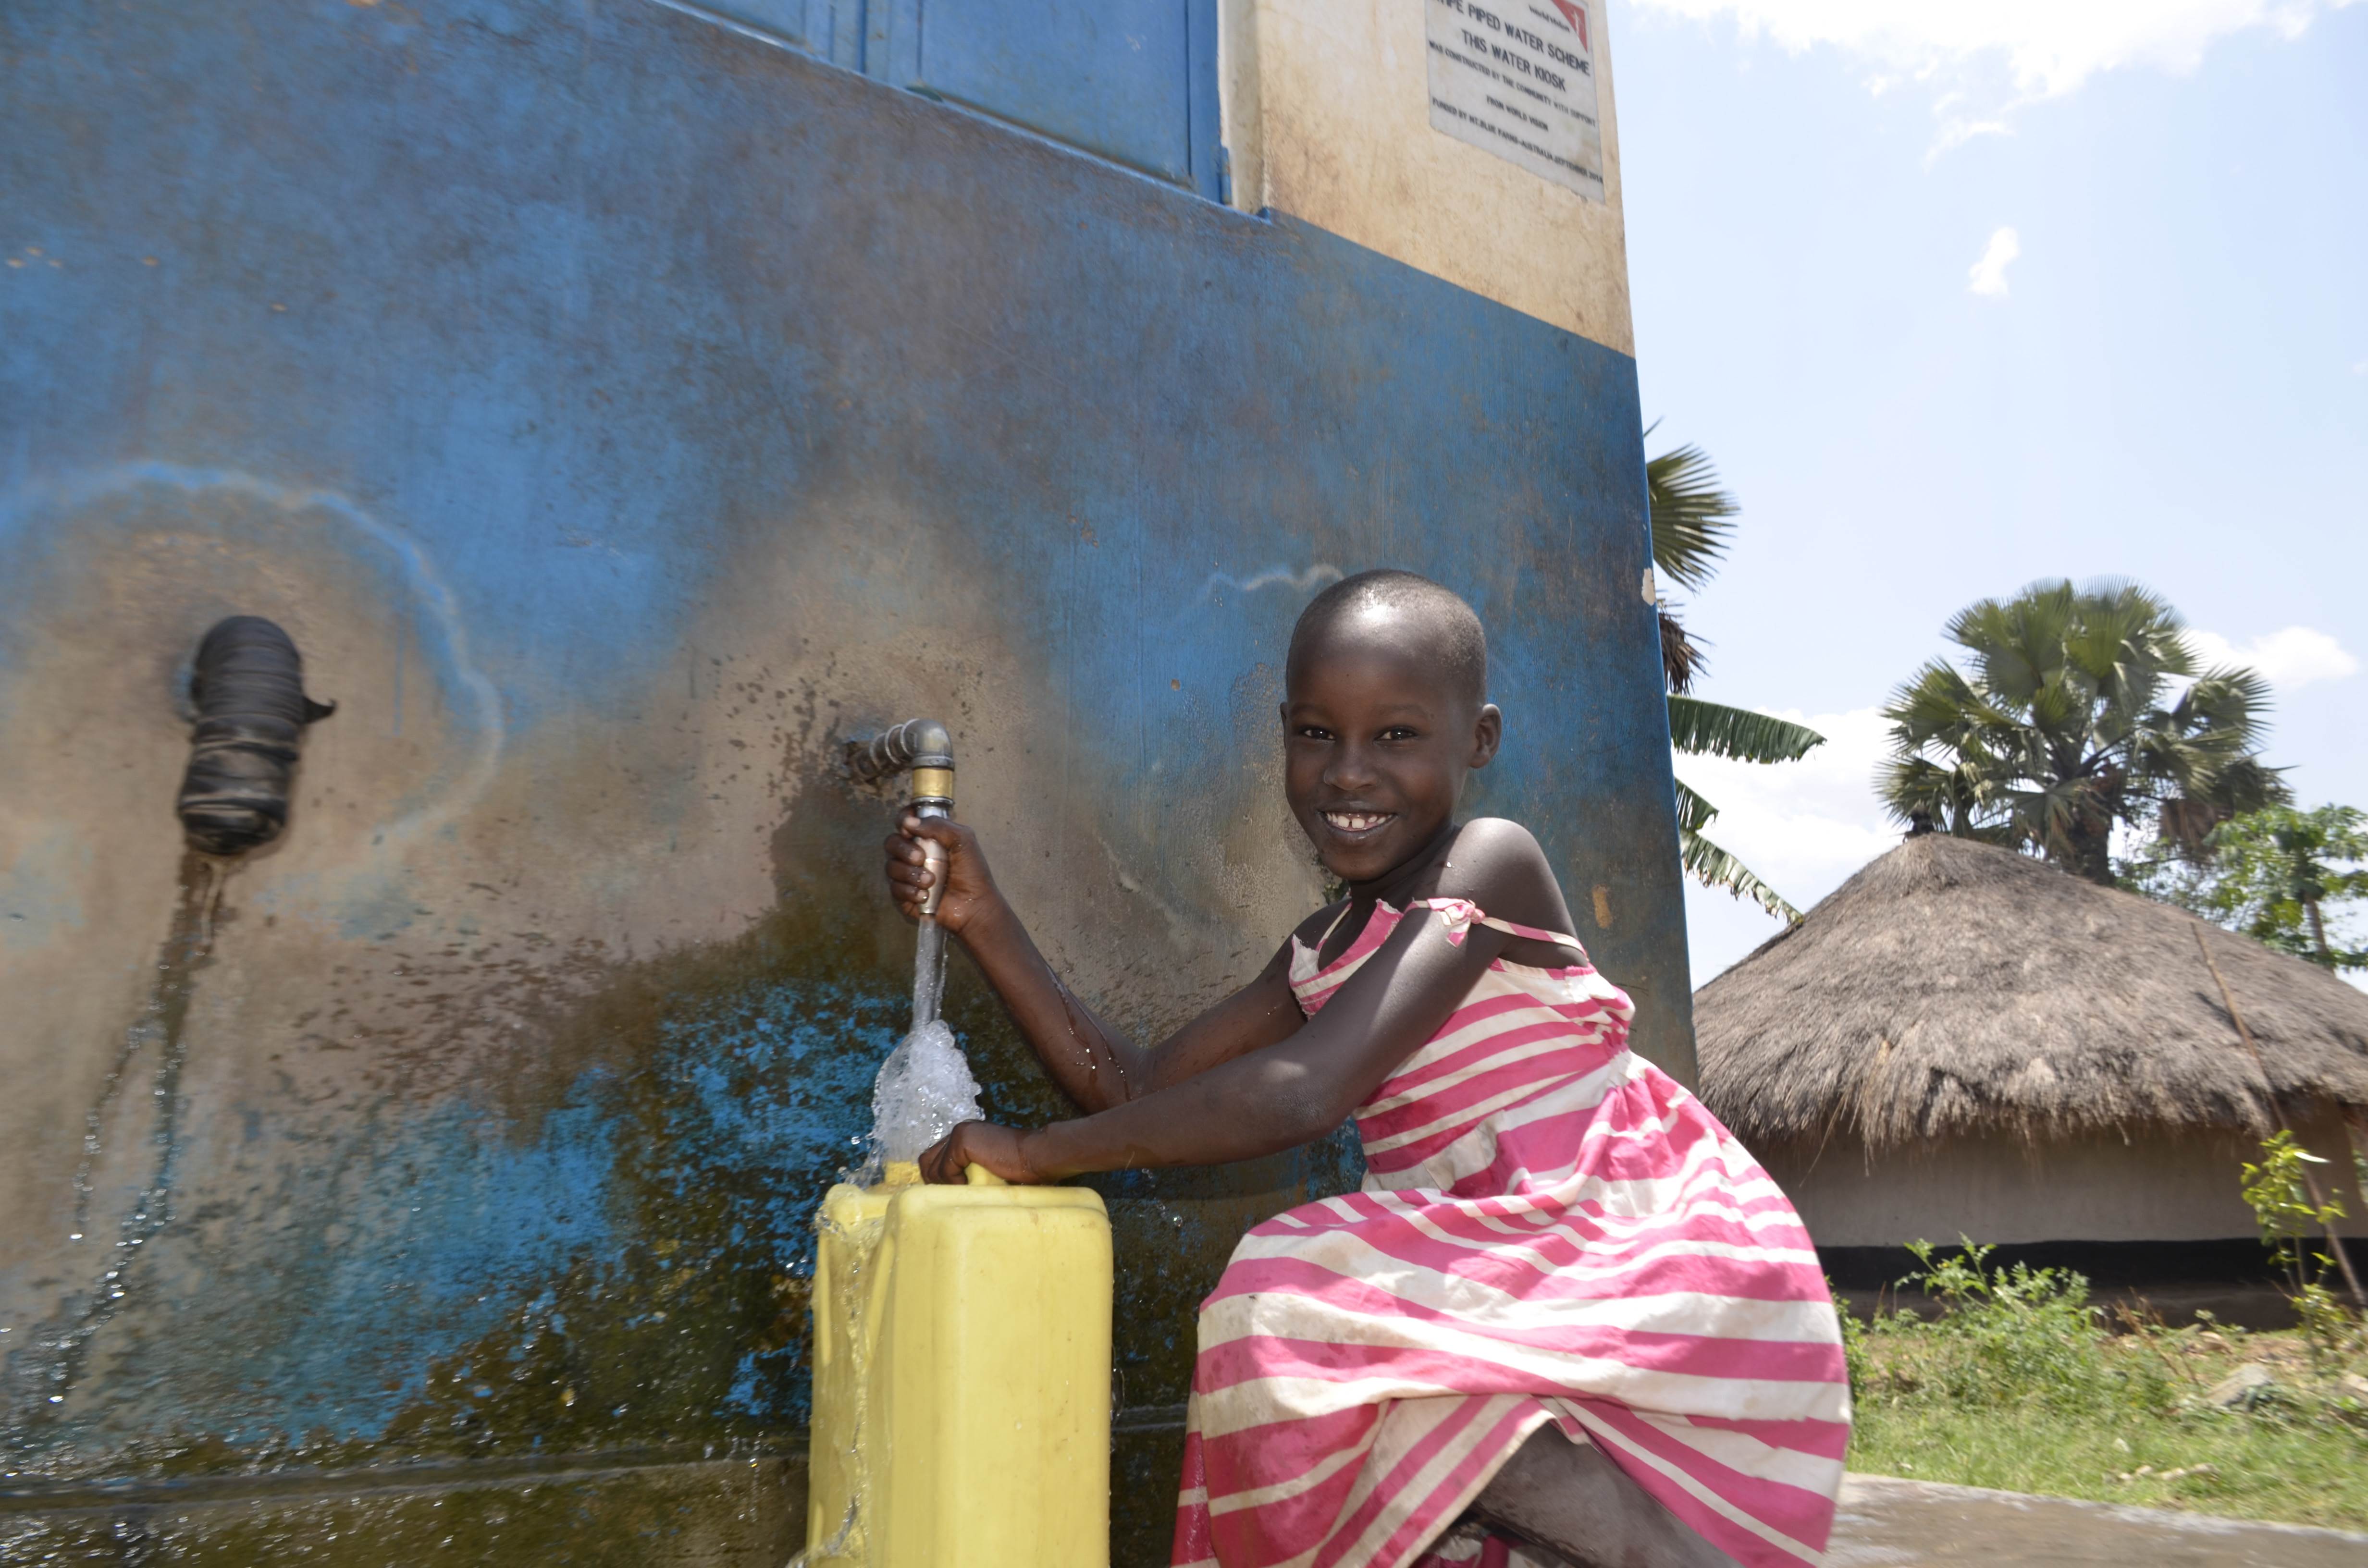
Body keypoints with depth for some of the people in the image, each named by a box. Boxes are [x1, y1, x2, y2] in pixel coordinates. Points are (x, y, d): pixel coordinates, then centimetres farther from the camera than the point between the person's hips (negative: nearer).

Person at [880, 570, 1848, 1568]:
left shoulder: (1490, 867, -15)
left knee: (1296, 1311, -26)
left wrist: (1040, 1150, -18)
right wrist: (983, 921, 4)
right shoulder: (1322, 953, 11)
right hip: (1507, 1281, 8)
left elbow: (1305, 1093, -25)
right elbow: (1139, 1091, 9)